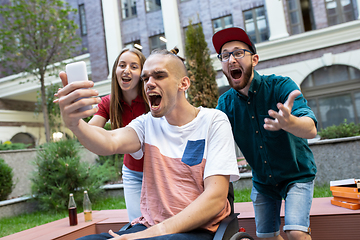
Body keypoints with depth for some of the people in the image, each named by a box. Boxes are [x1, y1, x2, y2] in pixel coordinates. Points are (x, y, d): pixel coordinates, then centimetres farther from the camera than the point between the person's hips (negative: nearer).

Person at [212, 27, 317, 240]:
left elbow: (311, 129, -36)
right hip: (262, 181, 4)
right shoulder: (225, 103, -10)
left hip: (297, 175, -4)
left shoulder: (280, 86, -22)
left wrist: (289, 122, -60)